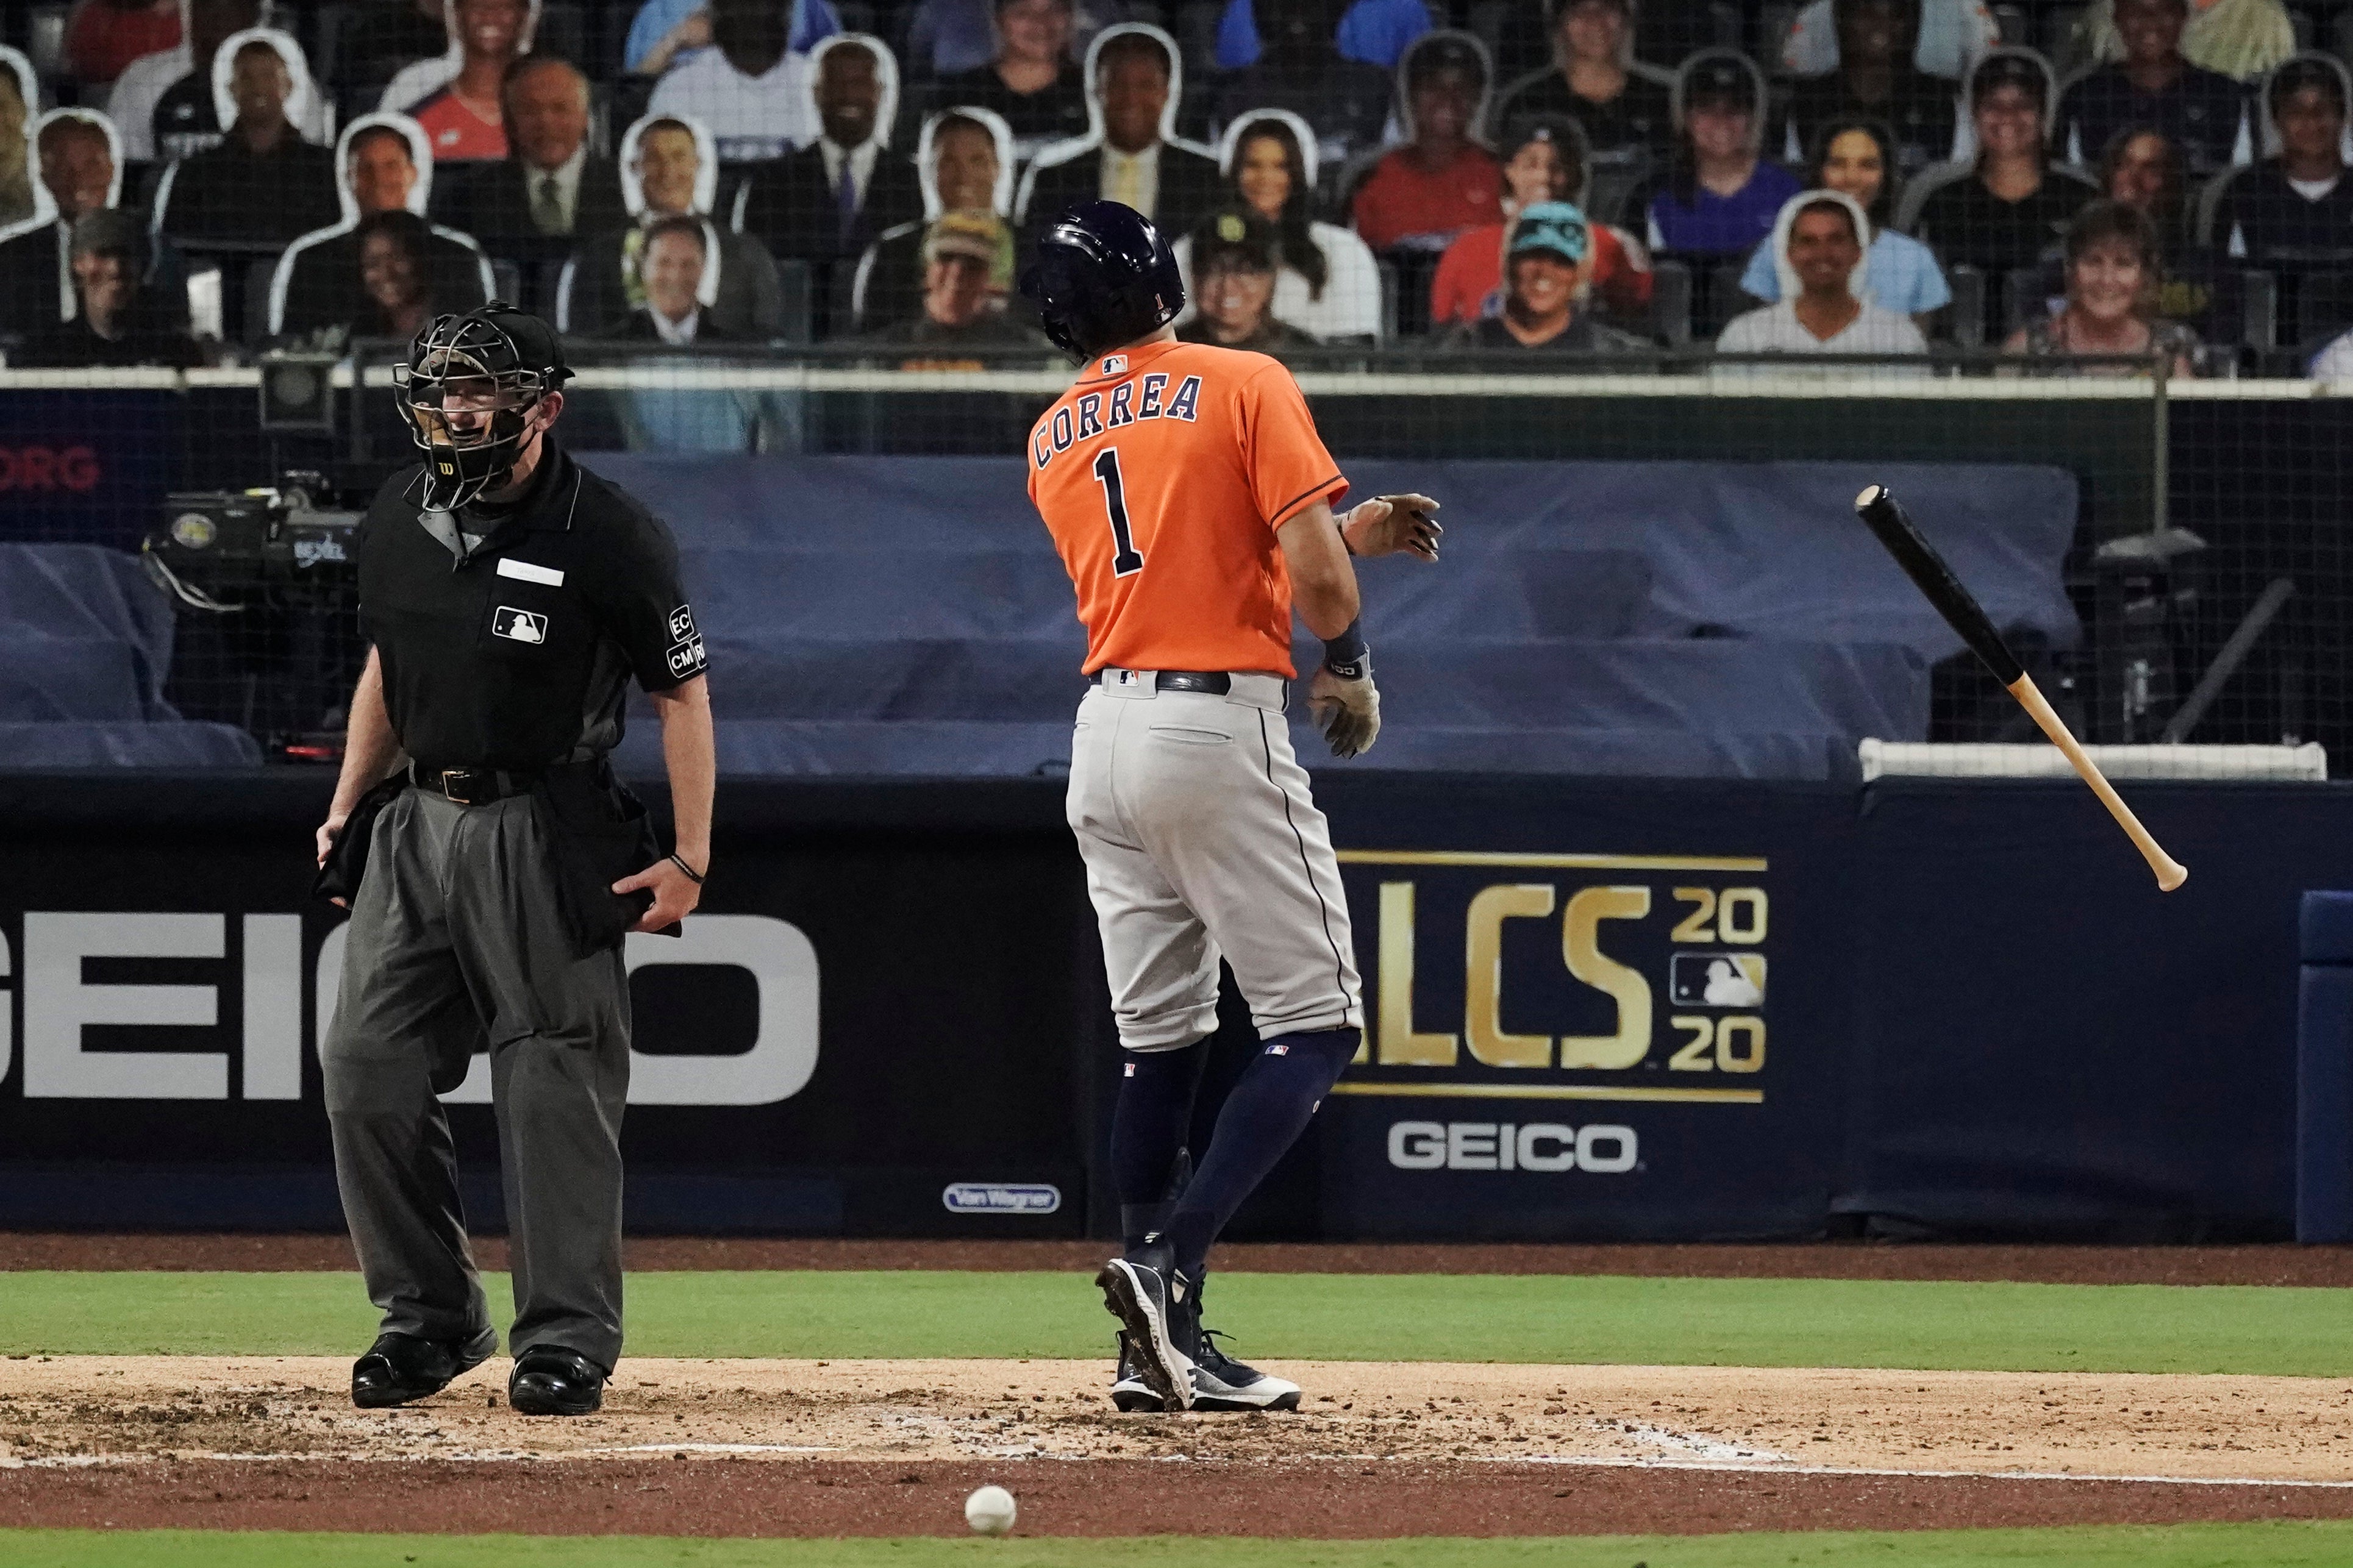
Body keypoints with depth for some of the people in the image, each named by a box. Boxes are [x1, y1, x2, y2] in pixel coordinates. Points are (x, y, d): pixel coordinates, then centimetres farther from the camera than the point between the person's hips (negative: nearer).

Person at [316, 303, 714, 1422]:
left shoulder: (610, 536, -11)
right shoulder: (398, 520, 7)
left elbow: (681, 693, -6)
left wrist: (690, 857, -11)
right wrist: (346, 811, 16)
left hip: (545, 835, -6)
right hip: (417, 823, 6)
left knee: (556, 1084, -5)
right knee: (369, 1071, 1)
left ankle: (565, 1334, 3)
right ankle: (429, 1320, 12)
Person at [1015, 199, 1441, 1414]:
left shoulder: (1053, 441, 14)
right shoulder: (1244, 386, -4)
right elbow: (1311, 568, -12)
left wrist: (1352, 532, 26)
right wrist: (1349, 664, 7)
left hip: (1106, 728, 6)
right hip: (1221, 730, -6)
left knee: (1158, 1038, 11)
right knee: (1316, 1026, -2)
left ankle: (1158, 1342, 9)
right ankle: (1170, 1263, -19)